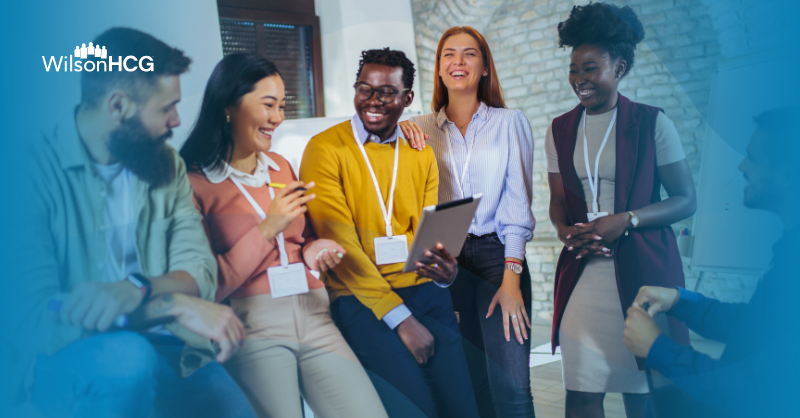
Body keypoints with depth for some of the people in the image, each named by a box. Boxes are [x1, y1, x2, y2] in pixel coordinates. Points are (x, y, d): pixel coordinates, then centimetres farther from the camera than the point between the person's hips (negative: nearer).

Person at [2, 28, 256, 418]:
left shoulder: (167, 164, 4)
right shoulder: (31, 170, -14)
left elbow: (200, 272, -4)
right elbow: (36, 317, -22)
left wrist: (135, 291, -26)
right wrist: (175, 304, -27)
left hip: (159, 346, 4)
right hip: (62, 359, -4)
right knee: (126, 356, -34)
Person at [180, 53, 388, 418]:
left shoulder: (281, 167, 17)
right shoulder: (194, 183, -4)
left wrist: (312, 251, 5)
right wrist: (267, 229, -13)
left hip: (313, 315, 5)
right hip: (251, 323, -5)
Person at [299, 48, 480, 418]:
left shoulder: (421, 153, 11)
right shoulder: (325, 149, -4)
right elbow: (340, 242, -10)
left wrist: (446, 269, -15)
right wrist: (401, 317, -14)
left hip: (425, 293, 5)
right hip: (361, 299, -4)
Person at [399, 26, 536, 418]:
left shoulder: (509, 122, 5)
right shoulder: (422, 128, 10)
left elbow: (517, 201, -2)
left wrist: (511, 276, -11)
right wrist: (397, 130, -6)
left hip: (498, 255, -2)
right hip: (445, 260, 2)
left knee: (510, 385, -11)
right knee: (474, 382, 8)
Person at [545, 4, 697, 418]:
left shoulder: (651, 122, -1)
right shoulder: (560, 130, 10)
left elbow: (686, 199, -1)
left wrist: (625, 221, -14)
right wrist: (567, 231, -6)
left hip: (642, 267, -3)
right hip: (582, 270, 3)